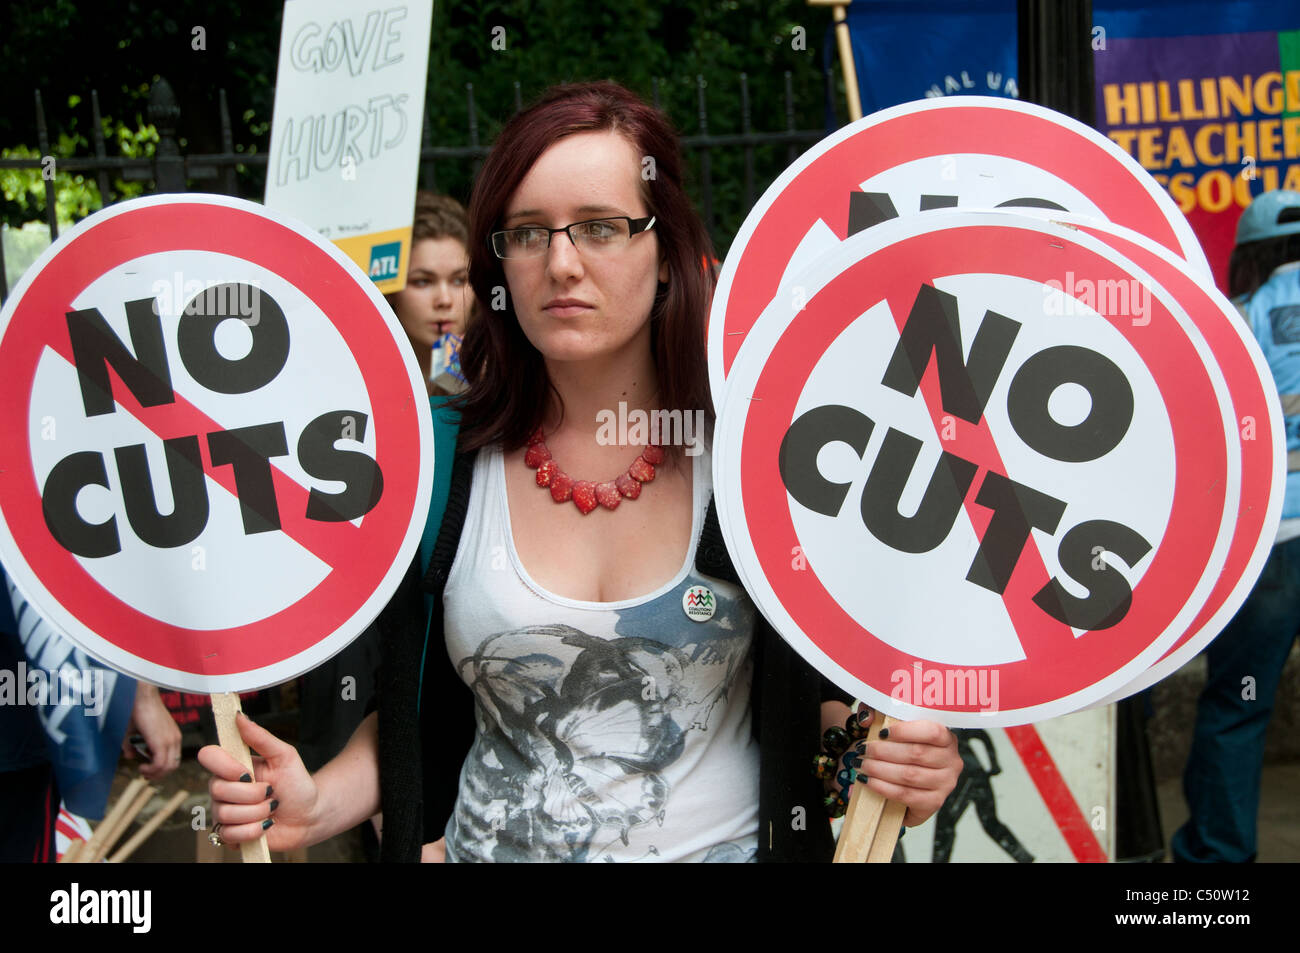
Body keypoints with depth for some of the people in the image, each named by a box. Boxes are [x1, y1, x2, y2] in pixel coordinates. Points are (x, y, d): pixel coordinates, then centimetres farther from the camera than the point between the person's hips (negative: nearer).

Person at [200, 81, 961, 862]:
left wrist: (896, 751, -21)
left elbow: (824, 687, -2)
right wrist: (317, 805, -15)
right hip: (490, 846, 1)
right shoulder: (442, 461, -7)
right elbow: (415, 714, 2)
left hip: (726, 842, -1)